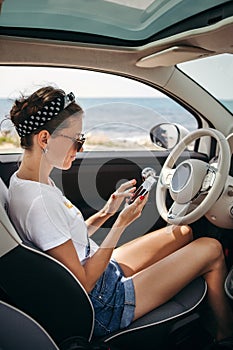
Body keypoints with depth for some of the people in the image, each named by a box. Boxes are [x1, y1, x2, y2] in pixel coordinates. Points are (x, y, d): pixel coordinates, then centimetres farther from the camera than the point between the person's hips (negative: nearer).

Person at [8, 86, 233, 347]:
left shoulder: (30, 179, 2)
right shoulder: (38, 202, -29)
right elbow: (82, 285, -24)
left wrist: (107, 211, -2)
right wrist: (121, 224, -20)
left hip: (104, 273, 10)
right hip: (104, 306, -9)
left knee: (184, 232, 15)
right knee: (211, 249, -3)